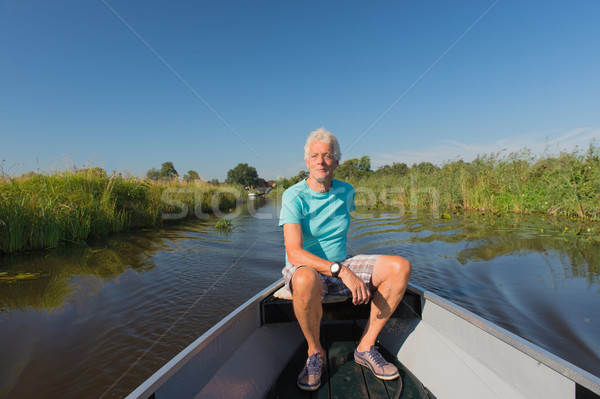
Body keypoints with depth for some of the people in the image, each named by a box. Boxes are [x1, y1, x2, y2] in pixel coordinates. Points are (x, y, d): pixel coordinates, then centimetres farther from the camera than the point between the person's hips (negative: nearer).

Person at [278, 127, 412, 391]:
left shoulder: (346, 192, 2)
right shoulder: (294, 197, -16)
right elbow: (294, 253, -26)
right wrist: (341, 271, -35)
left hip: (342, 265, 5)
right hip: (304, 268, -5)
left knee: (400, 267, -13)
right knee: (305, 281, -41)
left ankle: (365, 347, -5)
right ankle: (315, 353, -10)